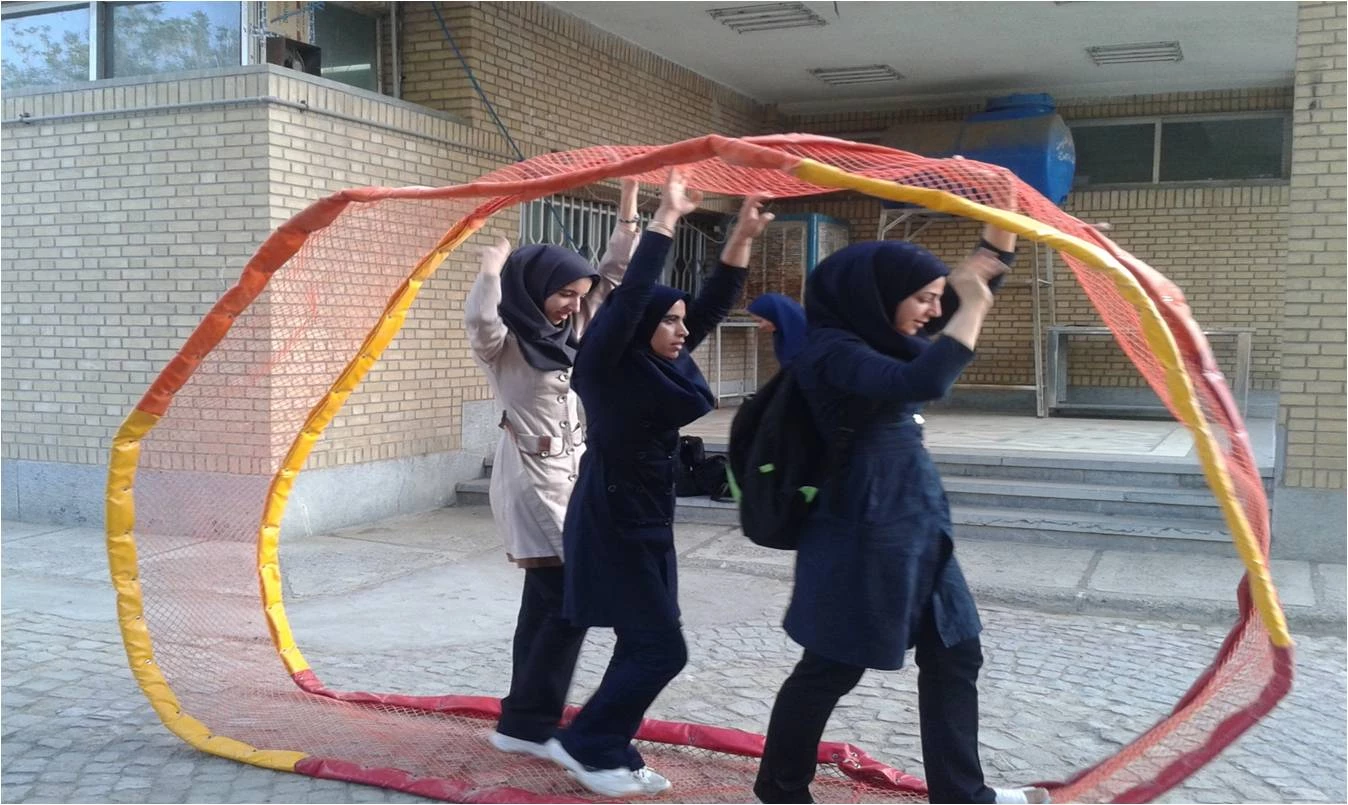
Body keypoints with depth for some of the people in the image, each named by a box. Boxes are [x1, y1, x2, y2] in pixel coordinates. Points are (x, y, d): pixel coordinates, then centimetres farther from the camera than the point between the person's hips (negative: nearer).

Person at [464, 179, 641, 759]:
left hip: (567, 474, 9)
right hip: (530, 479, -9)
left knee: (548, 601, 10)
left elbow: (613, 278, 12)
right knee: (567, 601, -11)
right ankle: (525, 725, -3)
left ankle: (527, 723, 18)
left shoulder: (570, 331, 10)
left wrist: (627, 213, 6)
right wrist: (493, 267, -24)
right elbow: (477, 318, -35)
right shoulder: (504, 342, -12)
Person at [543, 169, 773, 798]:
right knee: (661, 649, -6)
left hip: (647, 522, 9)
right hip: (612, 523, -9)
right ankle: (584, 744, 8)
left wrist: (743, 235, -1)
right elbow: (631, 296, -26)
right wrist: (666, 218, -23)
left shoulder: (662, 363, 6)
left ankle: (613, 755, 22)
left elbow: (714, 303, 6)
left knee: (642, 647, 11)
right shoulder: (606, 364, -14)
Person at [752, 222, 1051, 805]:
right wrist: (971, 307, -23)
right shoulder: (832, 351, -18)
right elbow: (922, 382, -35)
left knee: (954, 655, 12)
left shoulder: (881, 335, 8)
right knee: (831, 668, 5)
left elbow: (980, 283, 17)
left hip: (917, 522, 9)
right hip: (862, 529, -9)